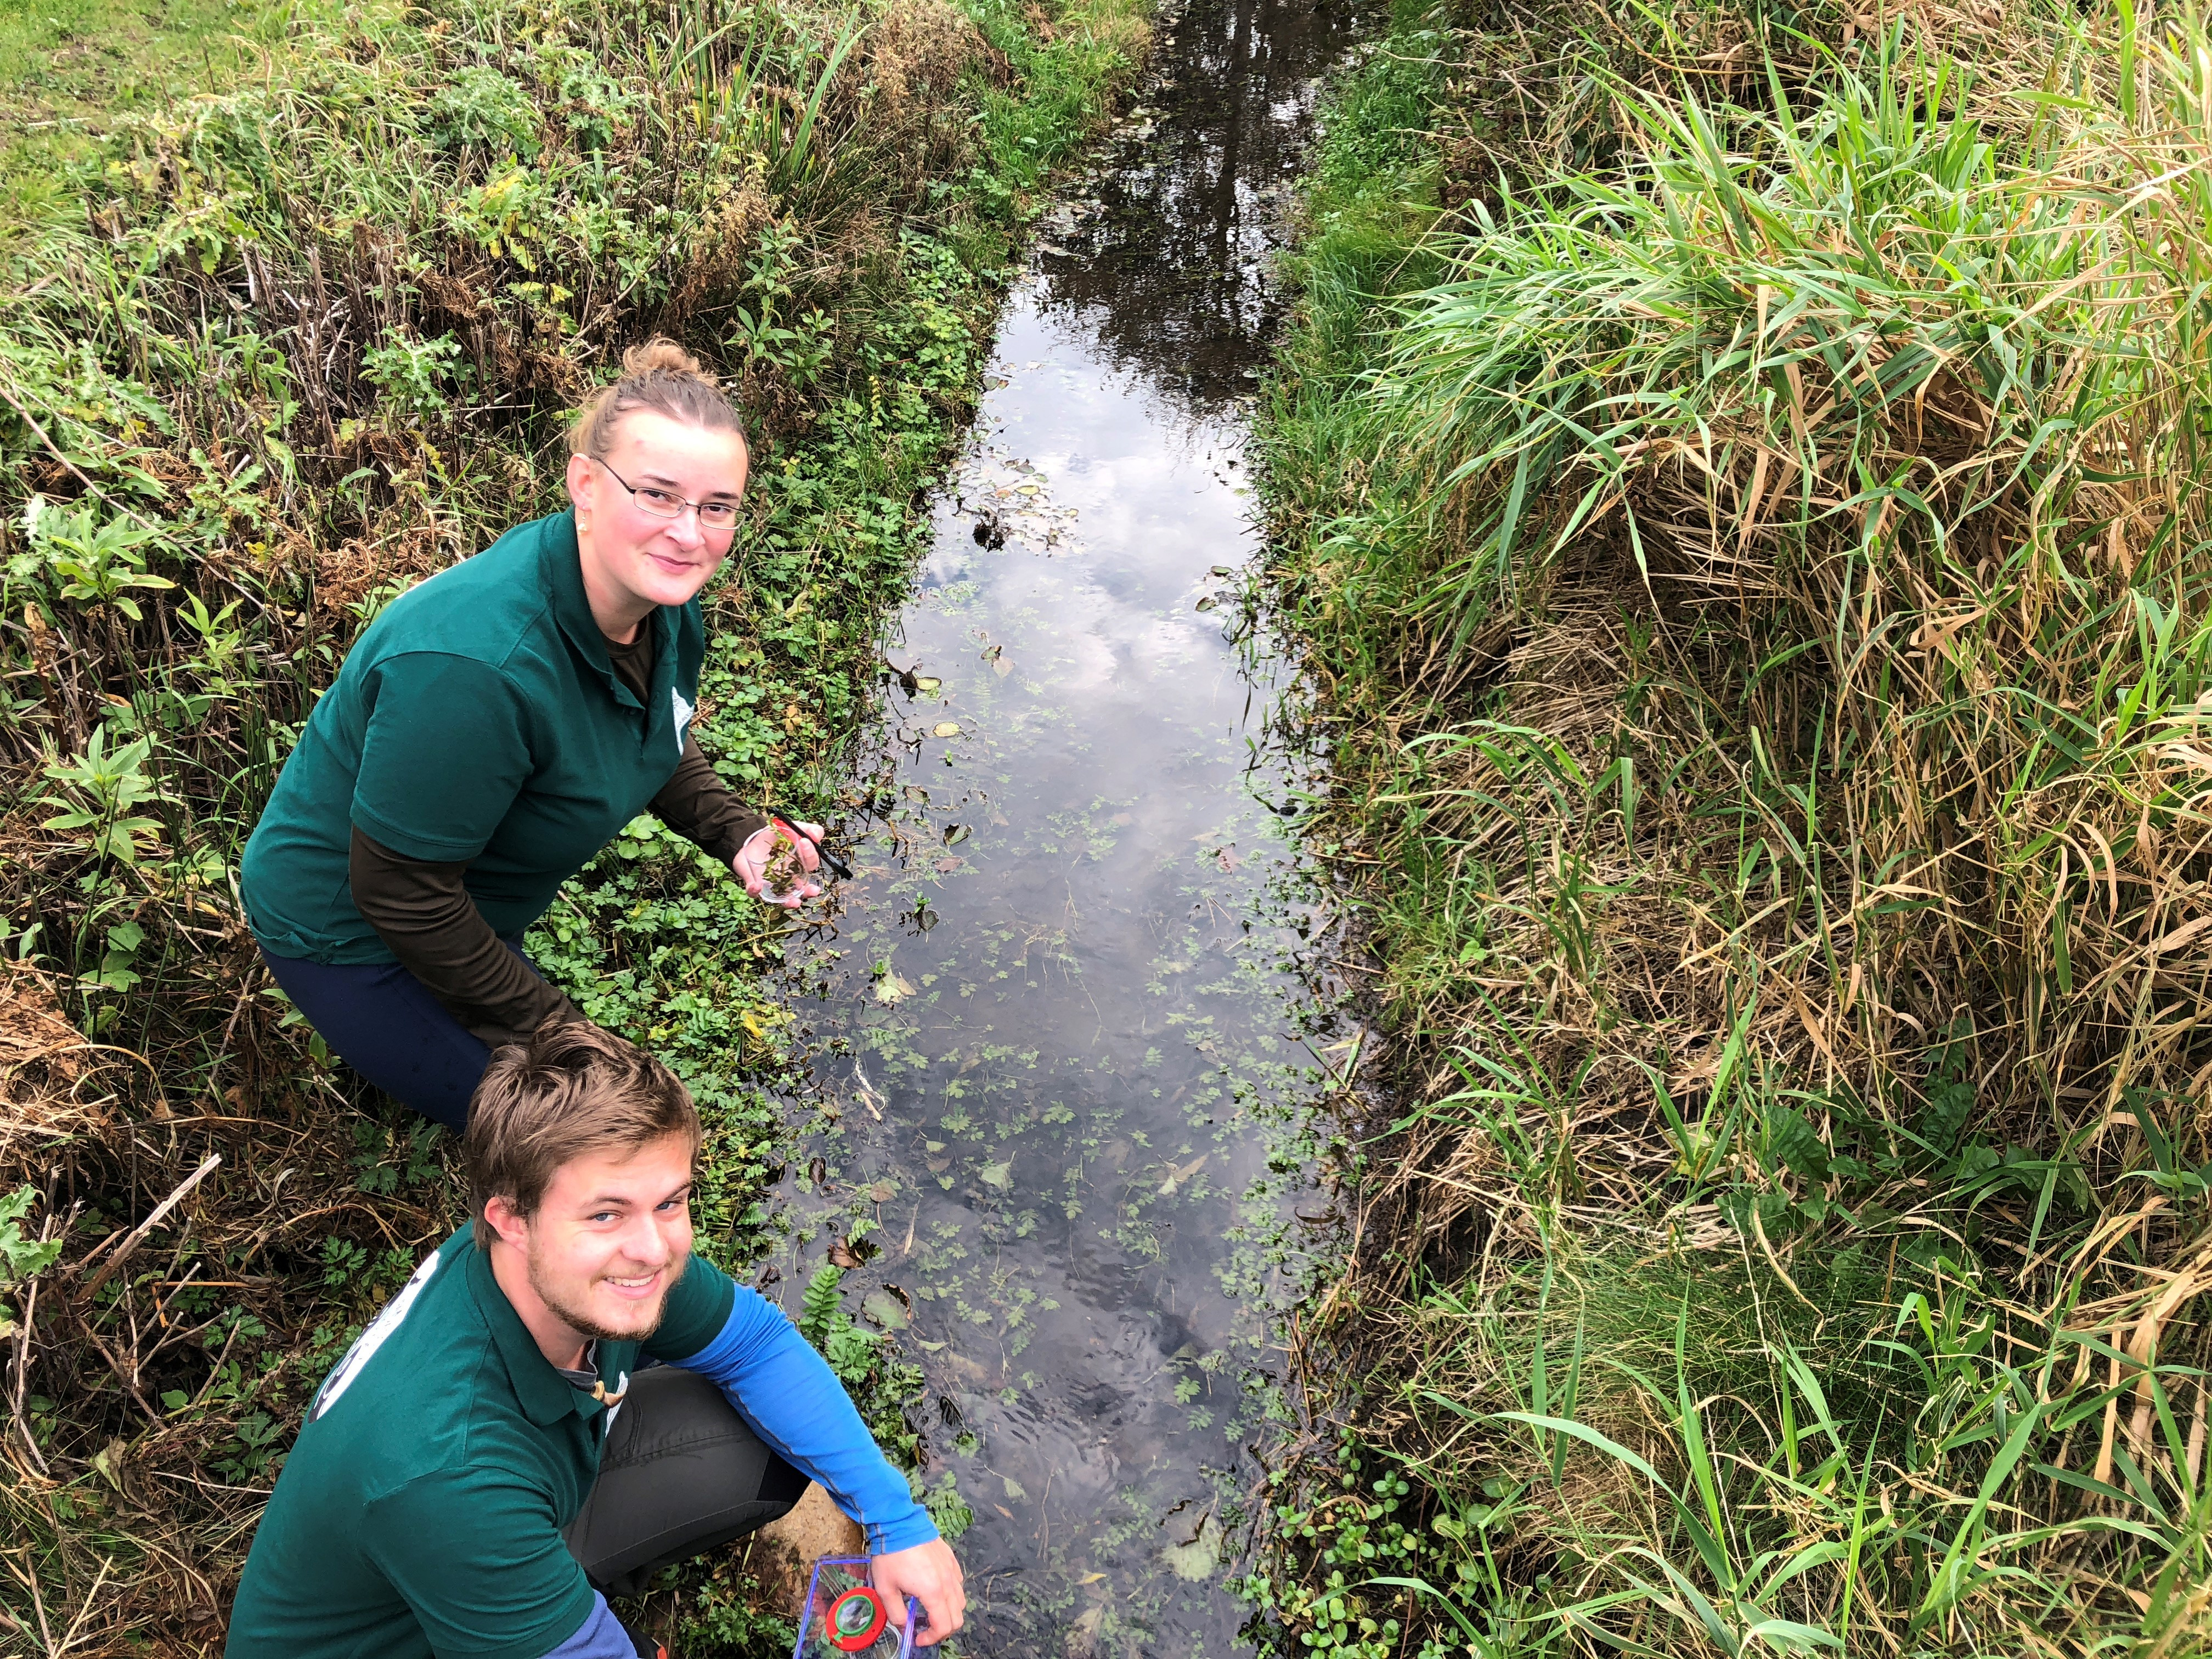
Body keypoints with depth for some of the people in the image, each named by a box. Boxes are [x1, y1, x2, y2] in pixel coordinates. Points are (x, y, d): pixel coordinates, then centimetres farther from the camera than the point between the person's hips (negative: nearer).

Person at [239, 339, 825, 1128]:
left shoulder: (661, 598, -13)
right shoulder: (472, 667, -40)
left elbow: (657, 742, 8)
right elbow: (399, 890, -30)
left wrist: (737, 835, -10)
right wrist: (541, 1025, -19)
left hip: (461, 903, 8)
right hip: (350, 931, -8)